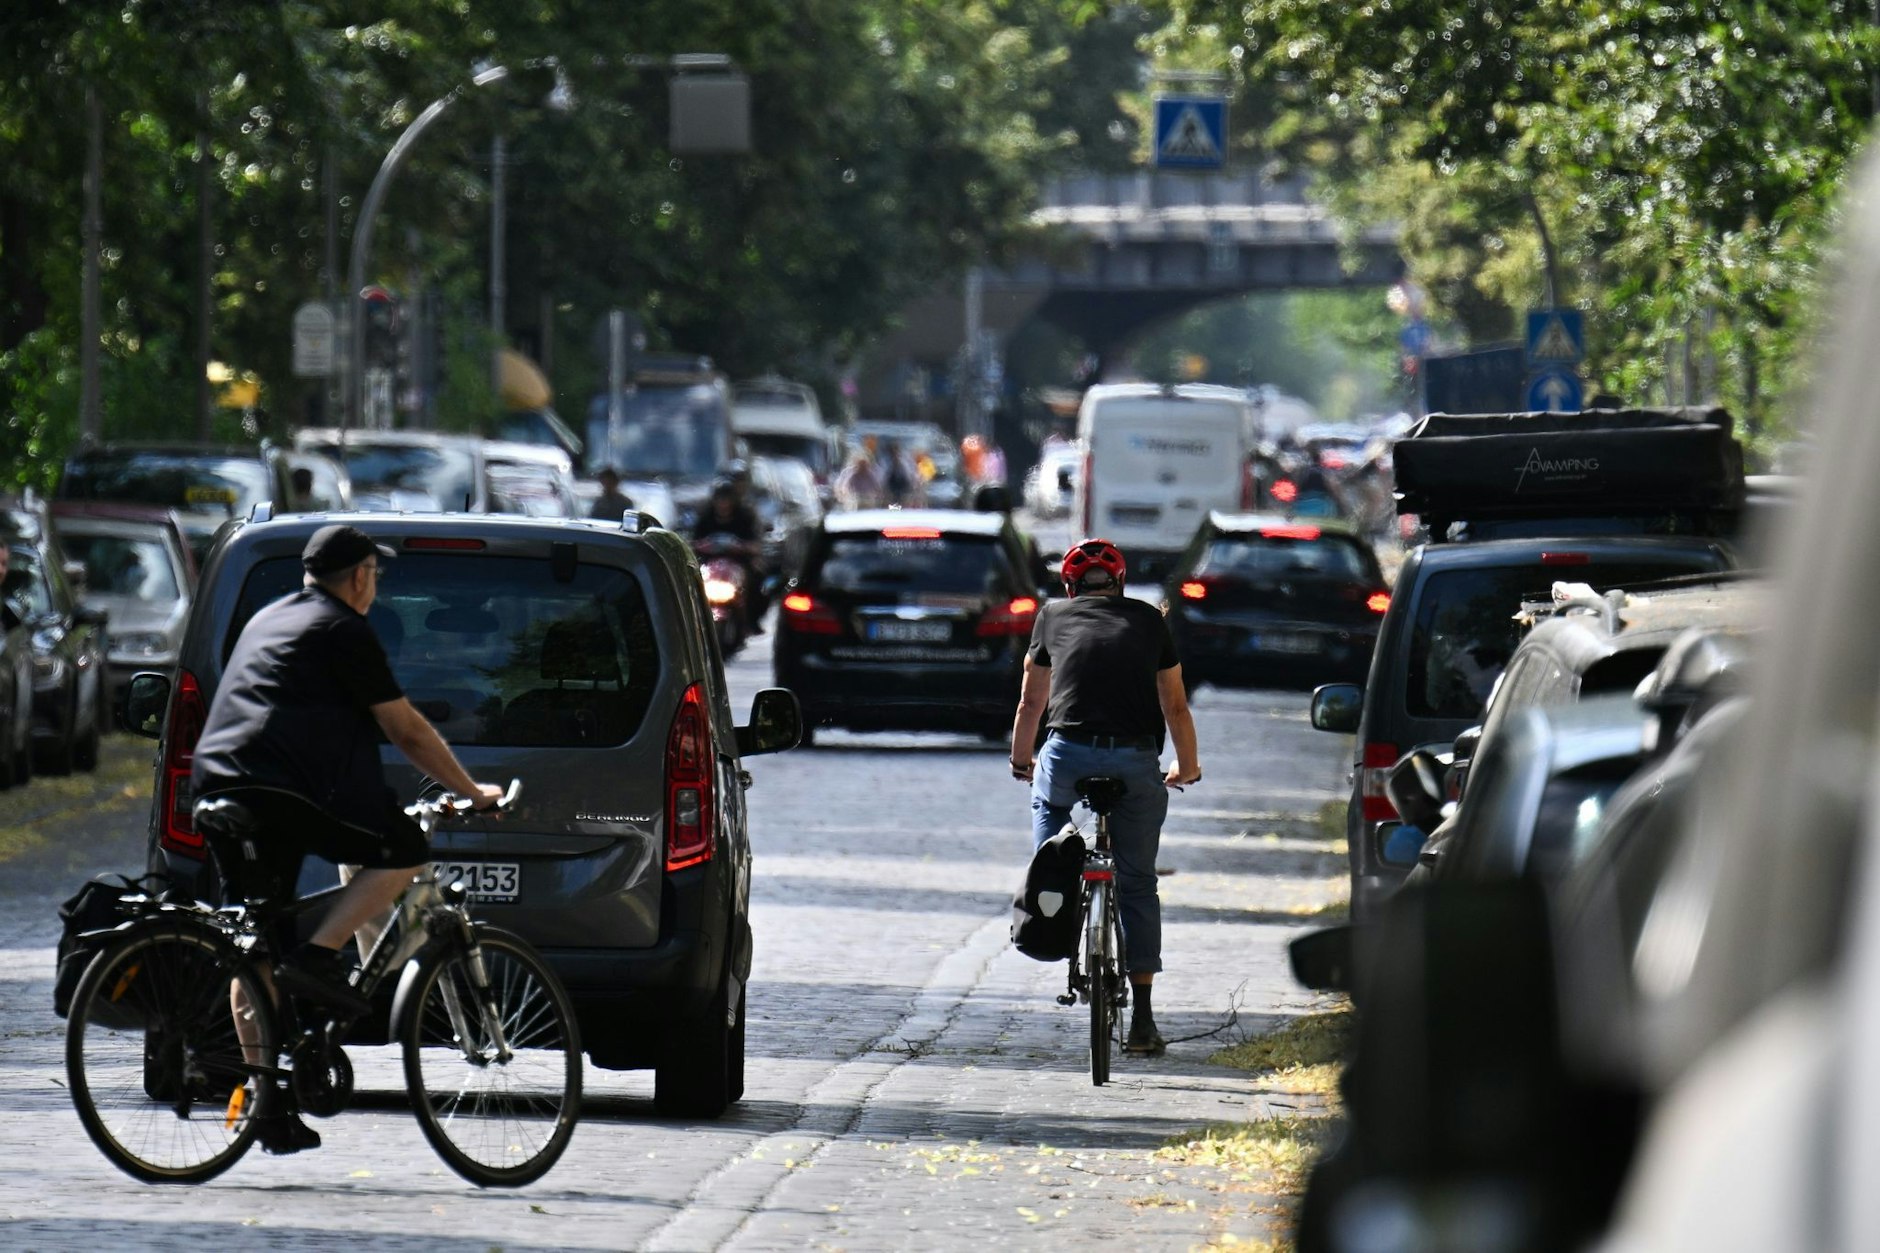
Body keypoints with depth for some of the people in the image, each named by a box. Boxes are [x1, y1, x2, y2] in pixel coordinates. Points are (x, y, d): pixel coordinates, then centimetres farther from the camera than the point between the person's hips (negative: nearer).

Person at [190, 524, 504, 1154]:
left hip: (218, 785, 8)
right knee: (403, 849, 4)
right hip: (290, 789, -8)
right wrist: (470, 791, 10)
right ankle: (317, 957, -11)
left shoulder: (268, 620, 27)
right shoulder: (343, 630, 1)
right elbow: (406, 730, 0)